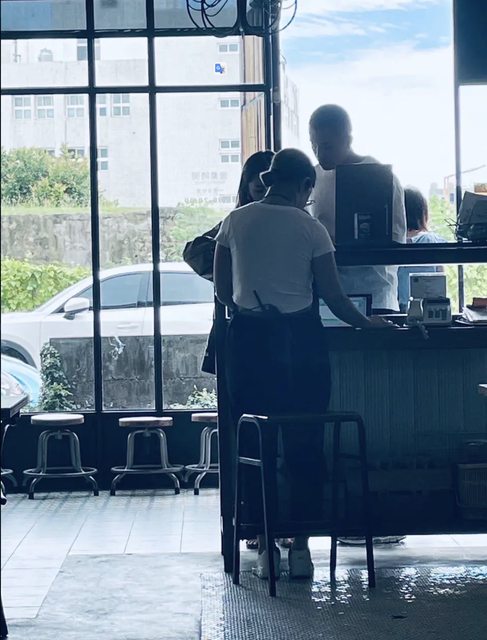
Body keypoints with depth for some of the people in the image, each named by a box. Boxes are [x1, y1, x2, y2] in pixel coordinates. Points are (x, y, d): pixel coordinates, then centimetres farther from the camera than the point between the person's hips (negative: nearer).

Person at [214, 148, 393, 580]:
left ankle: (265, 545, 9)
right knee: (304, 444, 7)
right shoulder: (309, 227, -3)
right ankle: (300, 545, 8)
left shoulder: (236, 221, 3)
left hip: (249, 339, 2)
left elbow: (222, 290, 6)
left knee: (254, 444, 8)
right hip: (301, 340, -2)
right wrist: (366, 322, 14)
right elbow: (333, 296, -2)